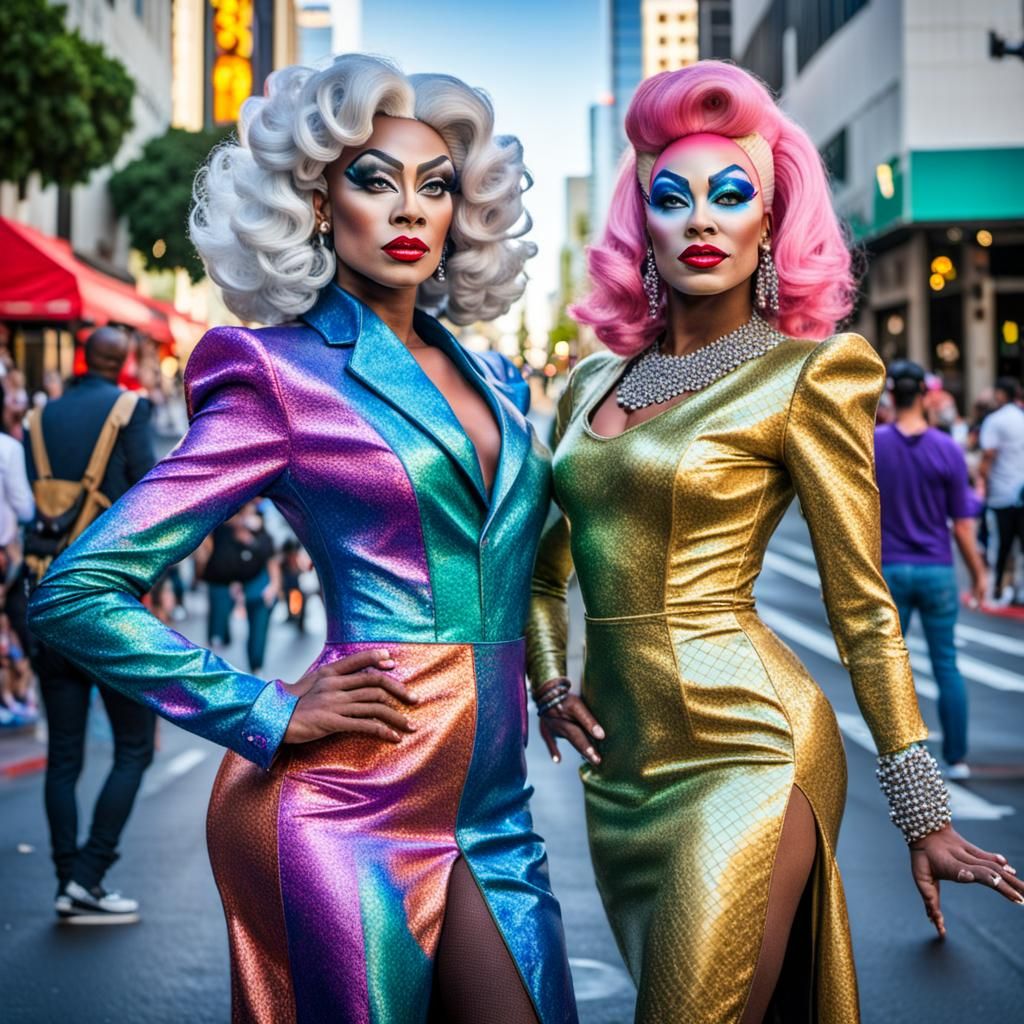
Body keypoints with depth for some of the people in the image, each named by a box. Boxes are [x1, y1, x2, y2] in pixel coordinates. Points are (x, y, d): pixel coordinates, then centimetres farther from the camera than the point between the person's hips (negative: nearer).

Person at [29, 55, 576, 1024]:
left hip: (488, 803, 6)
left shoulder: (492, 383, 13)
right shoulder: (280, 373, -6)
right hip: (350, 804, -6)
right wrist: (269, 716, -10)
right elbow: (77, 591, -9)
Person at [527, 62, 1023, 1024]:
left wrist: (924, 815, -5)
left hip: (743, 754, -6)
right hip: (622, 760, 6)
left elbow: (862, 609, -5)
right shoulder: (593, 383, 11)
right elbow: (543, 563, 24)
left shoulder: (806, 372, -6)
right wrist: (548, 680, 7)